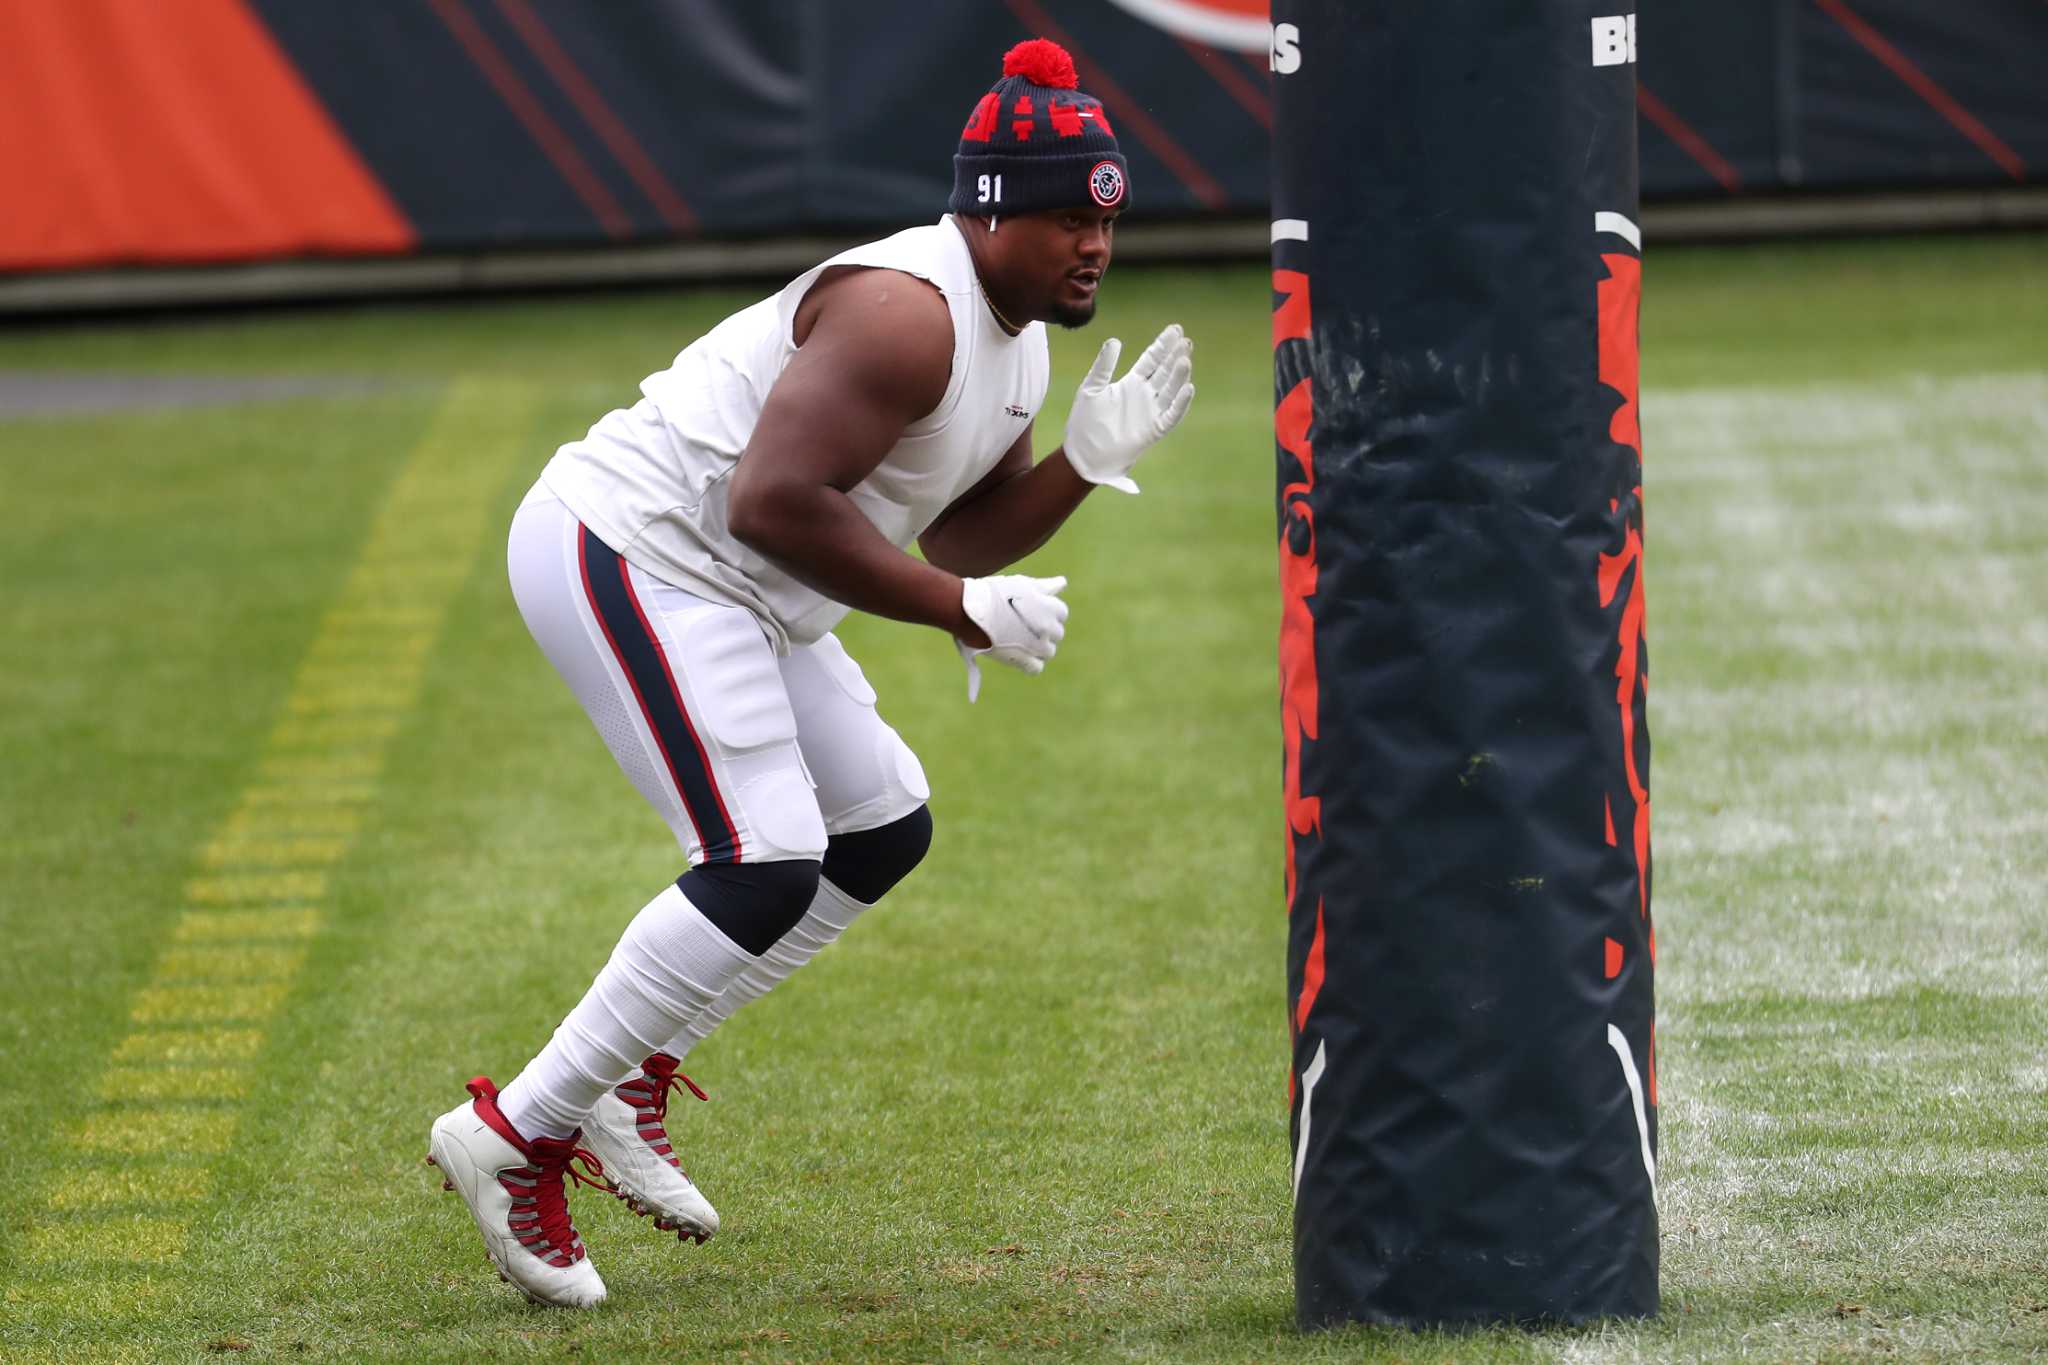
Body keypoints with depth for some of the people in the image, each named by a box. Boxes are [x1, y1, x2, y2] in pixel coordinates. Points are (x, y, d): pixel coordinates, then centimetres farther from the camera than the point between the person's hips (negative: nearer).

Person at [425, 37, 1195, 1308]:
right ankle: (517, 1134, -11)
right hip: (626, 550, -11)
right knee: (766, 866, -18)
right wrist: (964, 611, -24)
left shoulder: (1016, 341, 10)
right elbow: (773, 502, -30)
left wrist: (1086, 462, -1)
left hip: (730, 593, 11)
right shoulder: (909, 315, -23)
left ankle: (629, 1073, 18)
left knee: (886, 827, 16)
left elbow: (960, 536, 16)